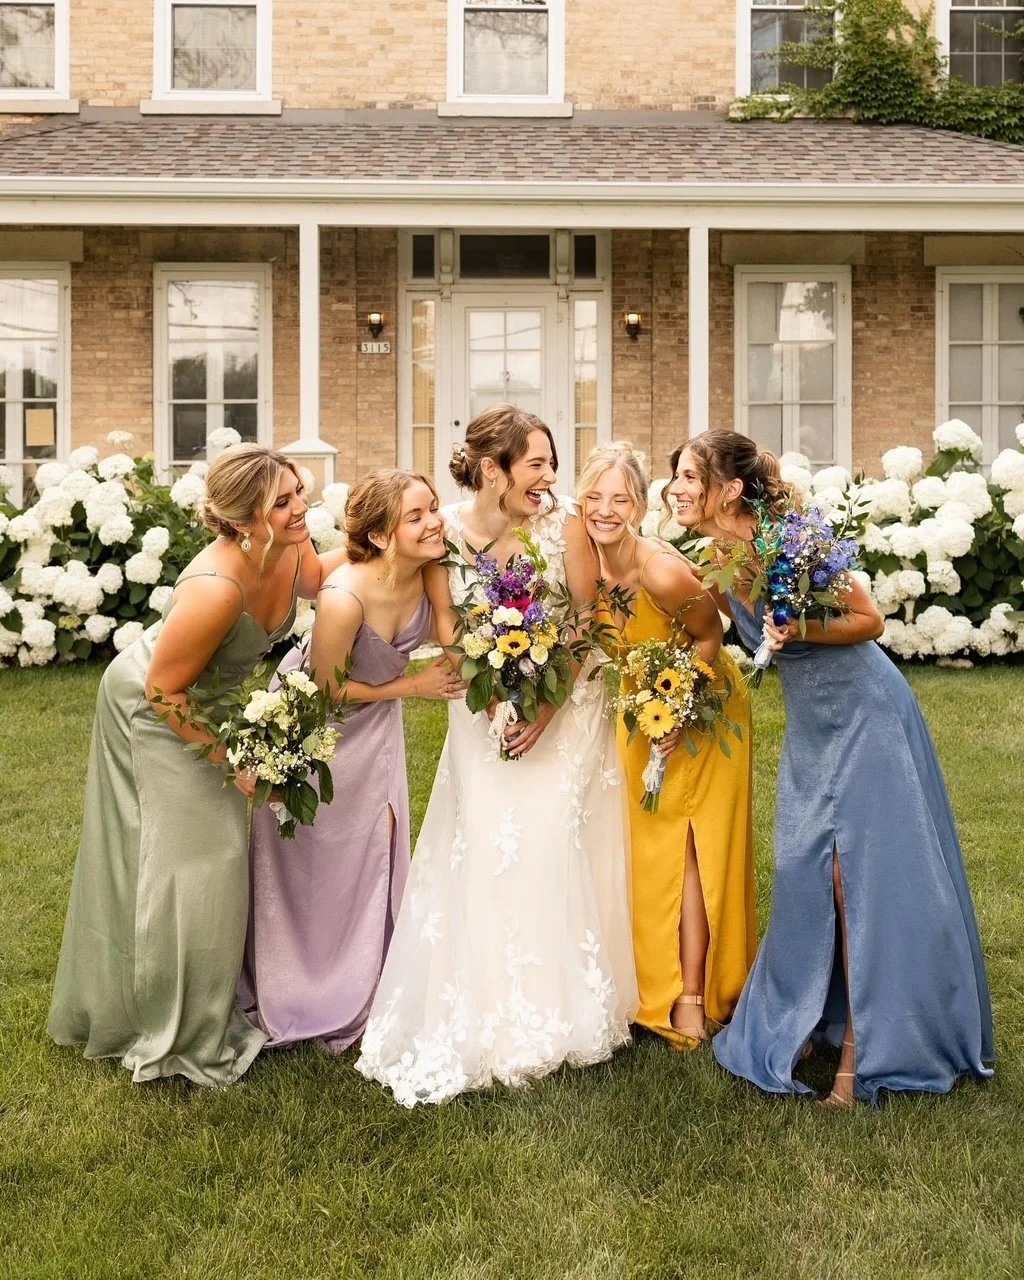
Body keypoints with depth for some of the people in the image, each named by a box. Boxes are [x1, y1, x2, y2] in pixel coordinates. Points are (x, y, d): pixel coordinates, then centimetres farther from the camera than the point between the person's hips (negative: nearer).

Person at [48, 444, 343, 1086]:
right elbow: (164, 692, -28)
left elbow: (314, 580, 7)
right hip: (152, 712, -8)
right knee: (178, 863, 1)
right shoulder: (216, 590, -41)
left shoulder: (291, 547, -20)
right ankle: (174, 1037, 21)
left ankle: (207, 1008, 41)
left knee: (216, 851, 20)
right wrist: (234, 759, -23)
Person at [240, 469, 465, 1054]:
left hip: (376, 713, 5)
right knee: (315, 858, 11)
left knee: (378, 846, 12)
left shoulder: (431, 569, -23)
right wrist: (413, 686, -19)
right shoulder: (344, 598, -39)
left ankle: (357, 991, 34)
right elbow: (329, 688, -24)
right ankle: (297, 994, 36)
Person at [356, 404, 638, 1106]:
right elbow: (446, 626, -1)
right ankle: (488, 1015, 17)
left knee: (552, 851, -3)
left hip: (565, 711, -1)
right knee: (482, 853, 1)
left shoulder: (565, 523, -13)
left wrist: (548, 704, -17)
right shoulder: (446, 530, -9)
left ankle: (556, 1009, 16)